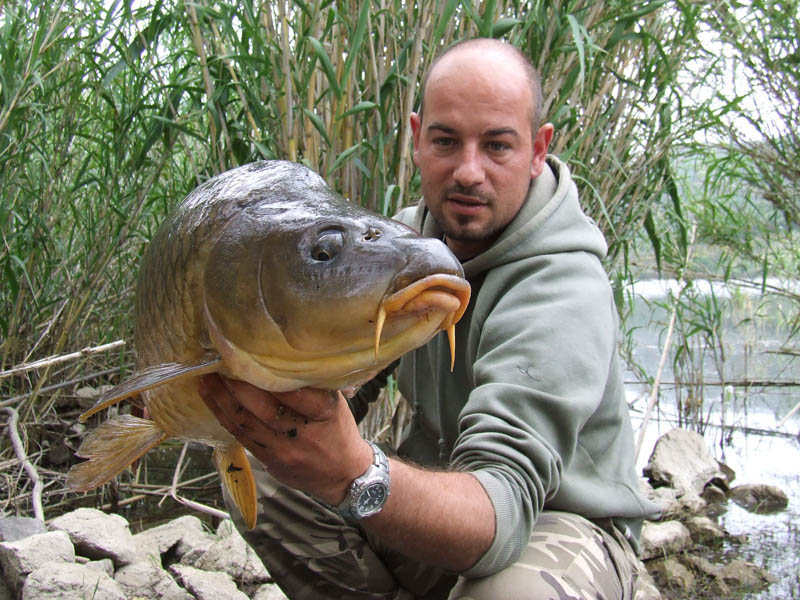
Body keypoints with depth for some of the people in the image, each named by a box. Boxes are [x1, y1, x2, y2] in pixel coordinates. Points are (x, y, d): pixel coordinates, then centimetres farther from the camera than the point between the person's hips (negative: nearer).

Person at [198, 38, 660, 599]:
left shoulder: (566, 293, -28)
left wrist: (356, 477, -58)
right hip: (437, 493, 7)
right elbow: (344, 392, 5)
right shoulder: (406, 235, -2)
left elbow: (501, 509, -39)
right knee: (257, 478, -8)